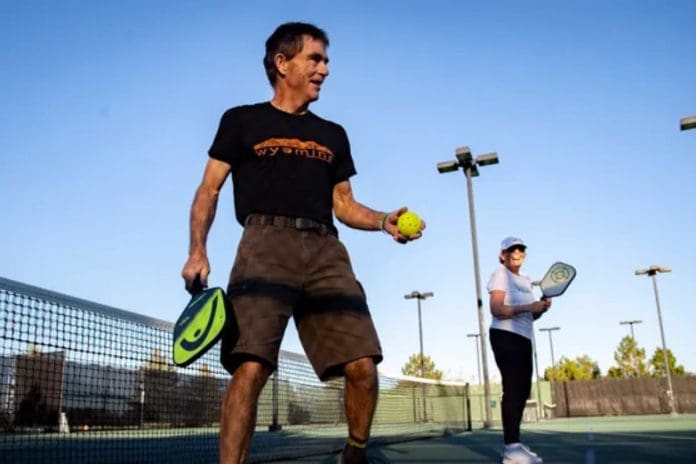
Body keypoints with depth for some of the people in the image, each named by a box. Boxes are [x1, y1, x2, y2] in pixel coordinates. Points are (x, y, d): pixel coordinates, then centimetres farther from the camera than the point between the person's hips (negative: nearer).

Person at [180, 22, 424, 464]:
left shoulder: (333, 135, 26)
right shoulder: (242, 121, 15)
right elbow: (209, 190, 11)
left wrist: (384, 221, 4)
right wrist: (198, 251, -4)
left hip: (325, 250, 3)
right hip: (267, 243, -3)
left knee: (362, 367, -7)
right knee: (251, 368, -21)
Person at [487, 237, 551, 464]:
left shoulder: (526, 280, 20)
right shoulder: (500, 275, -5)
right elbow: (496, 310, -17)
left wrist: (541, 308, 1)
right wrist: (528, 307, -23)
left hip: (523, 339, 9)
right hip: (505, 336, -9)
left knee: (522, 390, 7)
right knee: (513, 389, -16)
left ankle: (514, 445, 12)